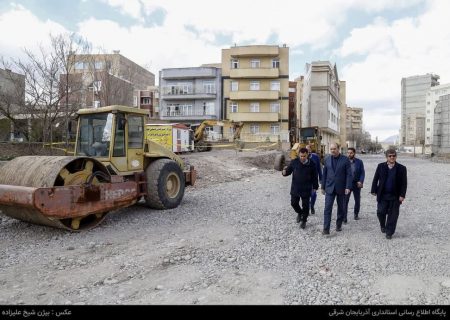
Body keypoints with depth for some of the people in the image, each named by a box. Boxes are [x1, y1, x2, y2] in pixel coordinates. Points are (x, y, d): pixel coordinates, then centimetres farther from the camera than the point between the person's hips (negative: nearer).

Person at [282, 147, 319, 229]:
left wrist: (315, 187, 3)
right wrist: (285, 172, -22)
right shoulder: (294, 162, -6)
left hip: (306, 189, -1)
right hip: (295, 188, 1)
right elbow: (288, 171, 2)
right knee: (294, 203, 6)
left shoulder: (311, 164, -7)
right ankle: (300, 213, 37)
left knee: (305, 205, 7)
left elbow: (314, 177, 2)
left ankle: (304, 221, 27)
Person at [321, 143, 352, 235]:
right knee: (327, 208, -6)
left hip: (341, 188, -1)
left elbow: (349, 174, -6)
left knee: (341, 208, 12)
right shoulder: (327, 159, 3)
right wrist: (323, 187, 8)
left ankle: (339, 225, 30)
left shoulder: (345, 159, -4)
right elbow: (324, 174, 8)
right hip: (330, 188, 1)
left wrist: (348, 187, -14)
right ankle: (326, 229, -6)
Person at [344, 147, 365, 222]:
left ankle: (356, 214, 37)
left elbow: (362, 173, -1)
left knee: (357, 200, 16)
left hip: (356, 184, 2)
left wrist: (361, 181, -14)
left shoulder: (359, 162, 0)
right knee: (345, 201, -8)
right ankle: (344, 217, -3)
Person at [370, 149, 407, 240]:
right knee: (380, 212, 1)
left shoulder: (401, 168, -1)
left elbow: (404, 183, -2)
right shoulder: (381, 166, 3)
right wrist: (374, 190, 2)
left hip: (395, 196, -1)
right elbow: (375, 179, 6)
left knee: (393, 215, 3)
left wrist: (402, 195, -8)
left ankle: (389, 232, 16)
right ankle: (383, 226, 30)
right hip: (382, 195, 1)